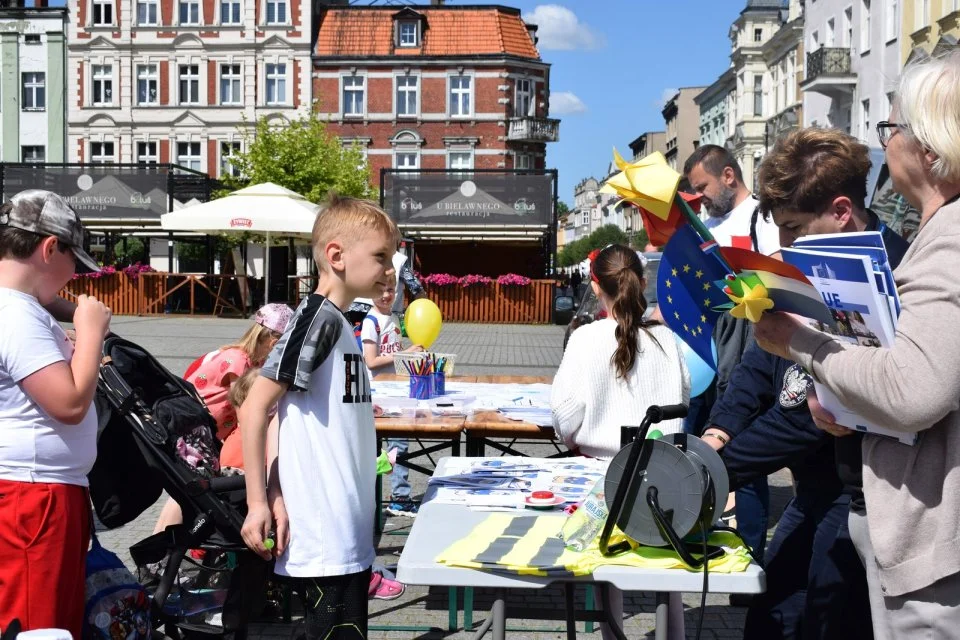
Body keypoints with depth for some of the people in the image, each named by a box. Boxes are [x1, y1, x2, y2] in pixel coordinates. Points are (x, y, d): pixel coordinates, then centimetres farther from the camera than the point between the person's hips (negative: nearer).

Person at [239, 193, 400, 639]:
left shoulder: (338, 324, 14)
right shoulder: (318, 317, -13)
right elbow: (255, 408, -15)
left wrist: (278, 497, 9)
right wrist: (257, 502, -15)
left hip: (348, 535, 9)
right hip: (323, 540, -9)